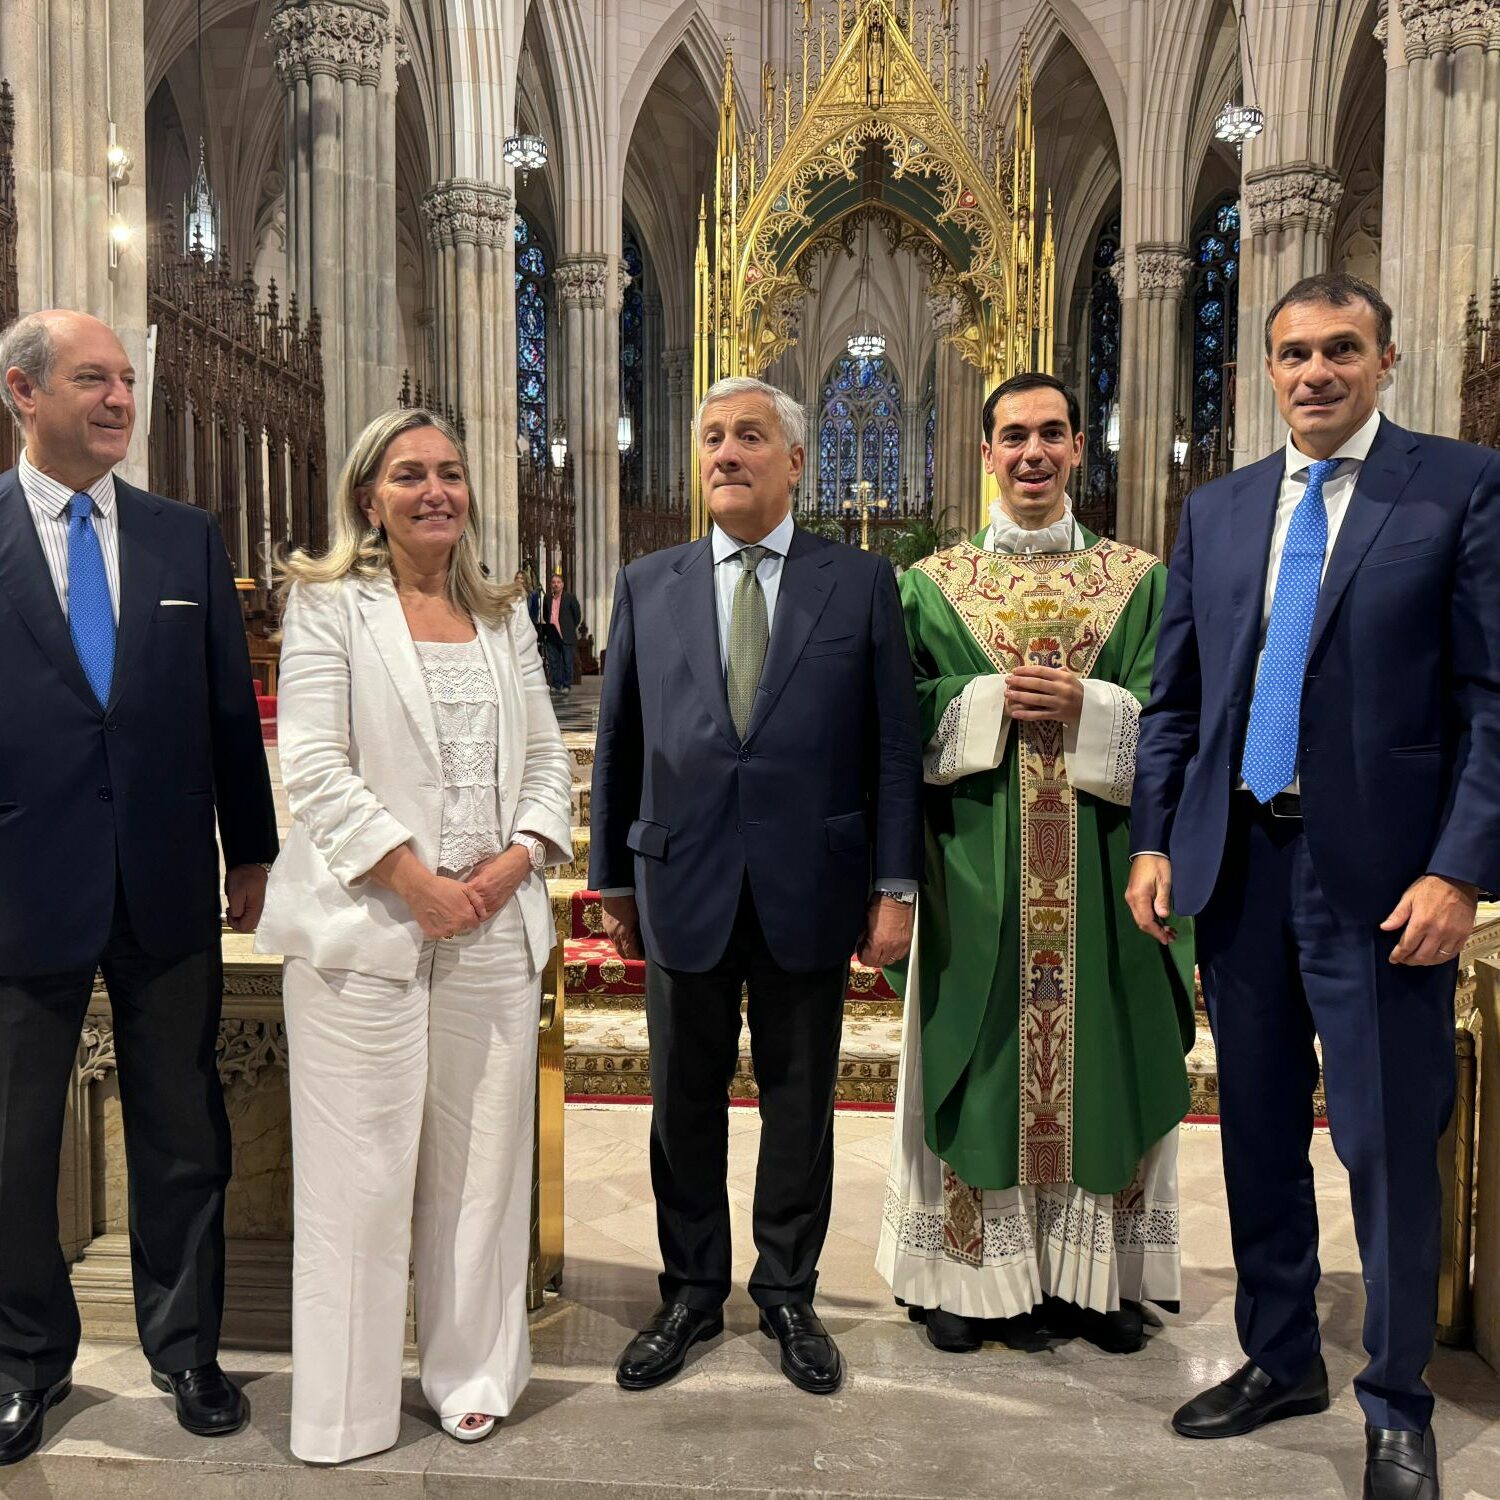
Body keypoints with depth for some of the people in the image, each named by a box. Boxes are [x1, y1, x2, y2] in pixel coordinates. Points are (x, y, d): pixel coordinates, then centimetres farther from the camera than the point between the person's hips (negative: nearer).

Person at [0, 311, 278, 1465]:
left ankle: (185, 1346, 32)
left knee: (182, 1133, 12)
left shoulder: (189, 539, 5)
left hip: (168, 889, 2)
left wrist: (250, 853, 7)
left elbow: (231, 707, 6)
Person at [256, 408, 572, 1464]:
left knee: (481, 1157, 10)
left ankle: (474, 1373, 28)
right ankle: (345, 1409, 21)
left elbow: (548, 757, 13)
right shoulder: (329, 605, 1)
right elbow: (314, 765, -8)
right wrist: (414, 881, -14)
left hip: (494, 930, 4)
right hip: (368, 926, -4)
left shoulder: (506, 616, 15)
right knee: (361, 1170, 3)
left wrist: (518, 859, -4)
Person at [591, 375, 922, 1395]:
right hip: (682, 886, 2)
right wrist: (615, 880, 7)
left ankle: (789, 1294, 31)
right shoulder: (648, 586, 6)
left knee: (800, 1102, 12)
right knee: (686, 1103, 12)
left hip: (809, 890, -1)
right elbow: (619, 745, 8)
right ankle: (692, 1293, 31)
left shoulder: (861, 582, 1)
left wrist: (895, 886, -5)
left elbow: (894, 745, -1)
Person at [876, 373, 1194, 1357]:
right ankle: (976, 1273, 18)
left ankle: (1097, 1273, 22)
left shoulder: (1142, 582, 8)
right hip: (977, 867, -1)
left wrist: (1084, 708, -14)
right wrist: (992, 702, -15)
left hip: (1102, 862, 1)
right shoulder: (932, 584, 7)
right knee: (978, 1054, 4)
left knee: (1102, 1052, 6)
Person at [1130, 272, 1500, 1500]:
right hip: (1238, 863, 4)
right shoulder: (1216, 511, 11)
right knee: (1259, 1132, 15)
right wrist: (1155, 841, 4)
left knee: (1390, 1147, 5)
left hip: (1381, 872, -4)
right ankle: (1281, 1360, 34)